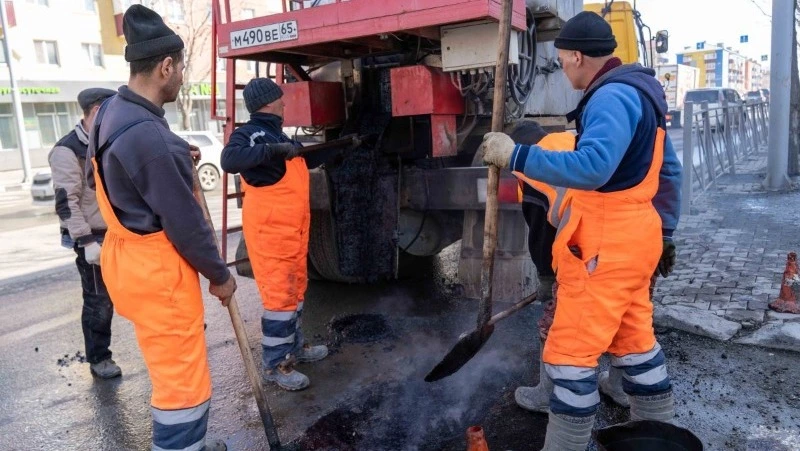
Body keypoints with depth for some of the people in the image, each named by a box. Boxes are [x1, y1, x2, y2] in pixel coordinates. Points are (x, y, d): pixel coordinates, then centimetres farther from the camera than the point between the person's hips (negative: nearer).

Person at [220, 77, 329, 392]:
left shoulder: (275, 134, 17)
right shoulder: (250, 133, -13)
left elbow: (305, 160, 31)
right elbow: (230, 160, -34)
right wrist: (273, 149, -36)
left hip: (292, 229, 10)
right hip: (270, 231, -10)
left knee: (295, 290, 18)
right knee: (279, 296, -6)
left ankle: (294, 347, 33)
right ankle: (275, 365, 5)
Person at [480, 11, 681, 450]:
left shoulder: (612, 97, -17)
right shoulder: (635, 92, 16)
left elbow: (592, 167, -33)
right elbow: (668, 168, 20)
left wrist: (516, 156, -29)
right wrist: (662, 229, 23)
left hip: (607, 244, -11)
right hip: (627, 238, 11)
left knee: (571, 349, -4)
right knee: (633, 336, 22)